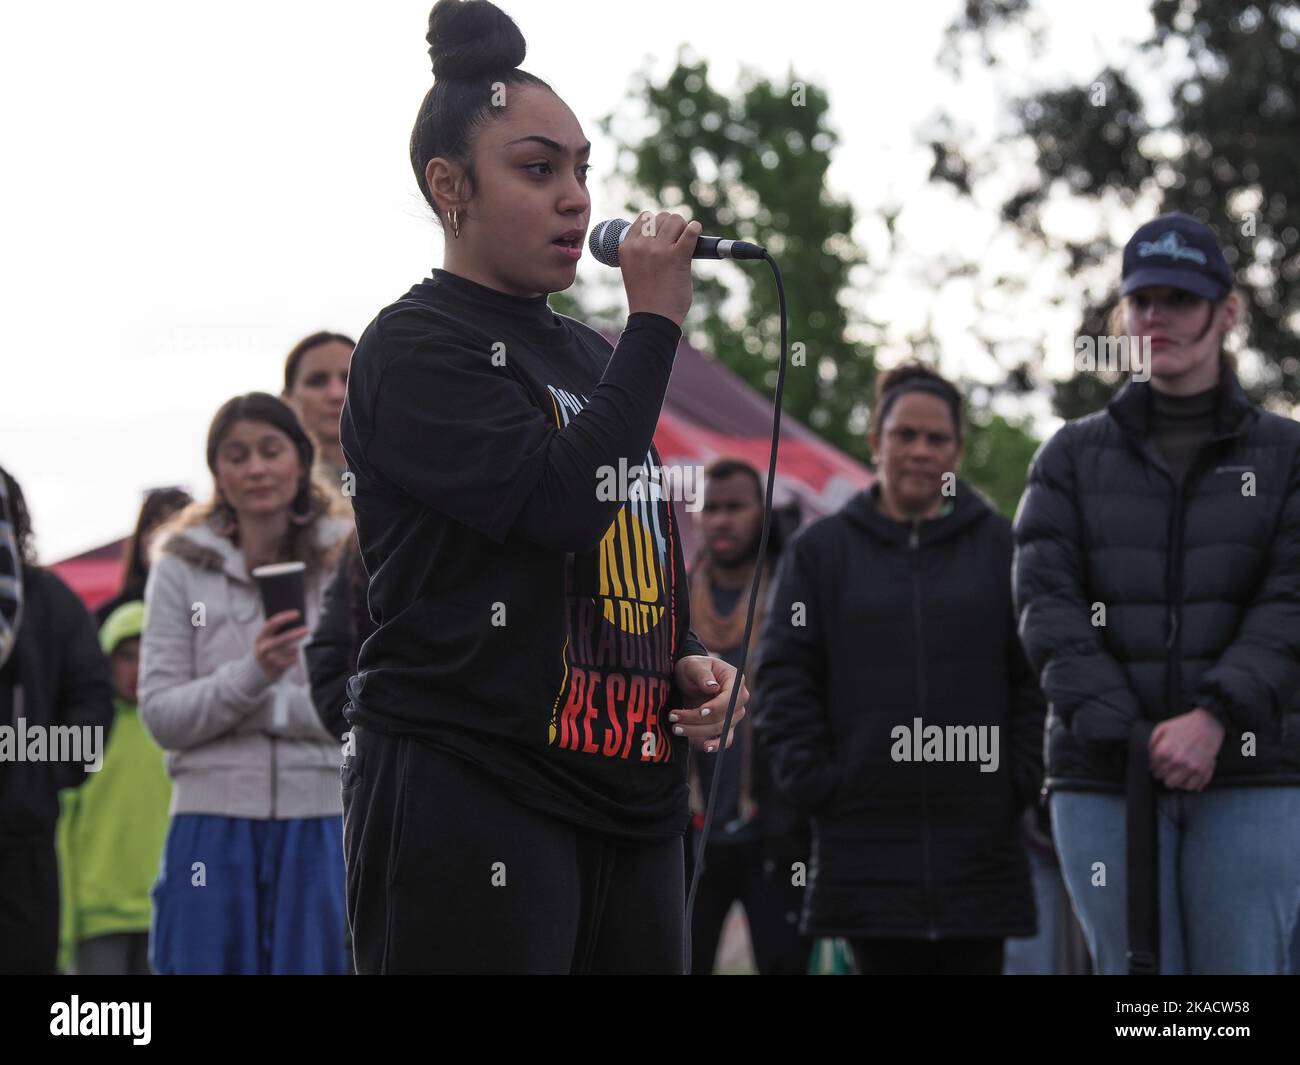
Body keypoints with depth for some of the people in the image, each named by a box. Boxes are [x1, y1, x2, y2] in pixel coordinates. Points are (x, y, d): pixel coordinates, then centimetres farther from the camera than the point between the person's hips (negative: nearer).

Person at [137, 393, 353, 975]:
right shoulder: (182, 568, 6)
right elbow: (160, 715, -1)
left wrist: (271, 701, -11)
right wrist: (252, 674, -16)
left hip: (320, 823, 0)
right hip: (214, 823, 0)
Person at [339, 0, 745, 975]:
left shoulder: (590, 357, 20)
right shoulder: (418, 347, -4)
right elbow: (557, 497, -18)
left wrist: (691, 664, 7)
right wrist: (657, 320, -9)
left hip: (627, 798, 8)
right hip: (469, 795, -8)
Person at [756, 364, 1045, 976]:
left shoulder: (1000, 547, 8)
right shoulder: (820, 550, 9)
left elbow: (1036, 677, 6)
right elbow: (784, 678, 5)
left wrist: (1023, 777, -3)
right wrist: (811, 780, -4)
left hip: (979, 839, 0)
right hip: (867, 839, 0)